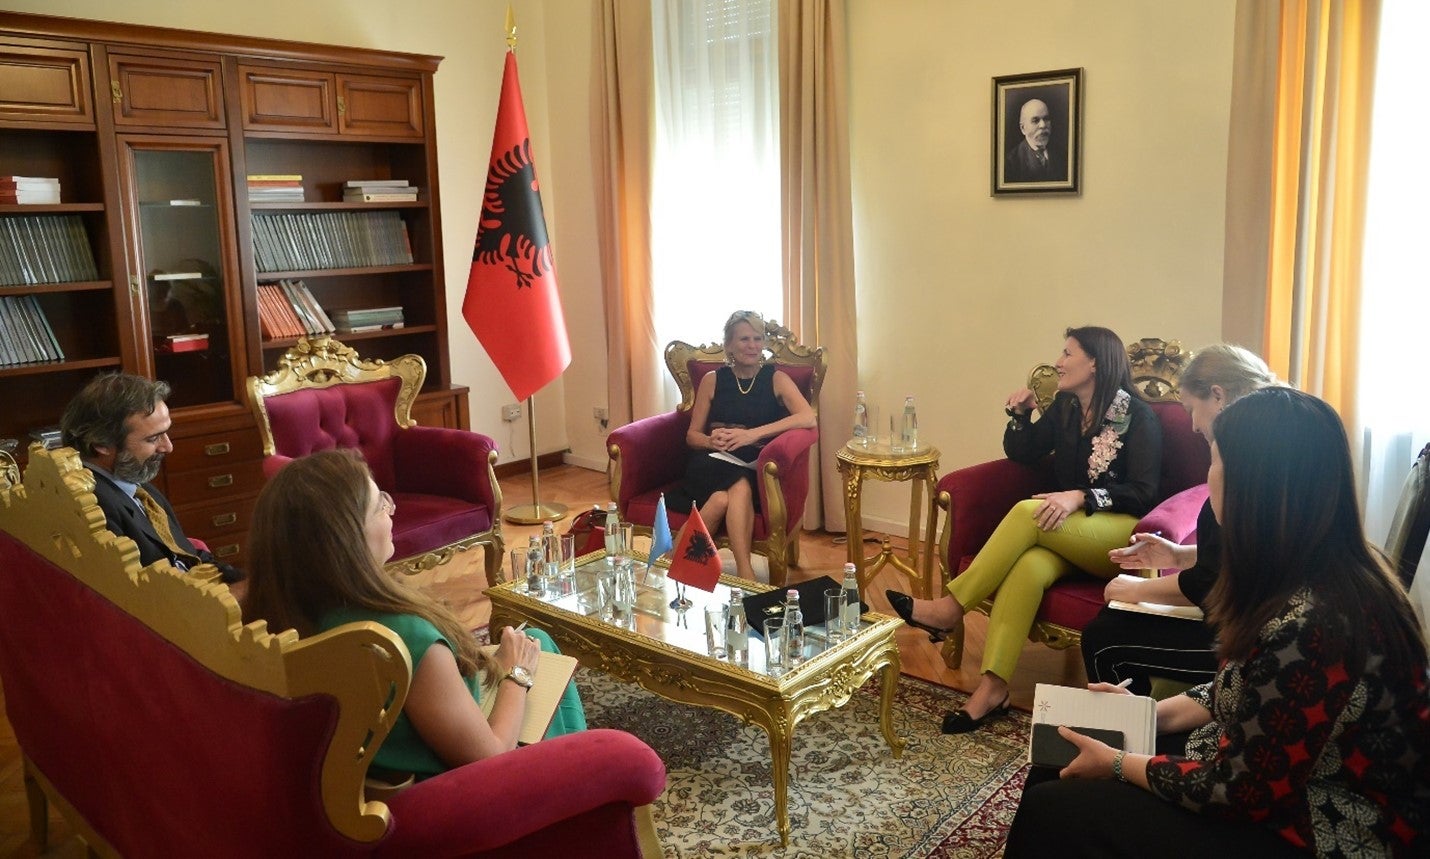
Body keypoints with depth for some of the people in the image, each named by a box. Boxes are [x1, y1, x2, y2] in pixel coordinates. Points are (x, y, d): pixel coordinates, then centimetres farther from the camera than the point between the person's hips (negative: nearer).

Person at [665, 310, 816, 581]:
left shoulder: (776, 379, 7)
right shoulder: (712, 380, 13)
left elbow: (808, 418, -11)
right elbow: (692, 435, 14)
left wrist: (752, 434, -20)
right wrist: (711, 441, -11)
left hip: (755, 469, -1)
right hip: (713, 466, 1)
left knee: (732, 494, -37)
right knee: (738, 486, -35)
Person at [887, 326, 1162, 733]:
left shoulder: (1138, 417, -5)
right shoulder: (1065, 407, 13)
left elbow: (1144, 493, -13)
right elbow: (1022, 453, 20)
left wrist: (1081, 497, -27)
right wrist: (1020, 415, 2)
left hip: (1122, 534, -5)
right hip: (1068, 533, 5)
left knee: (1027, 512, -31)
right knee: (1028, 566, -31)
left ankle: (951, 609, -26)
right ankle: (992, 687, -38)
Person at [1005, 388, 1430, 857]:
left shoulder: (1304, 625, -33)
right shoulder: (1340, 572, -2)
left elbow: (1241, 793, -22)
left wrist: (1118, 764, -9)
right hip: (1290, 786, 9)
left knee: (1049, 812, -6)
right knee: (1064, 775, 12)